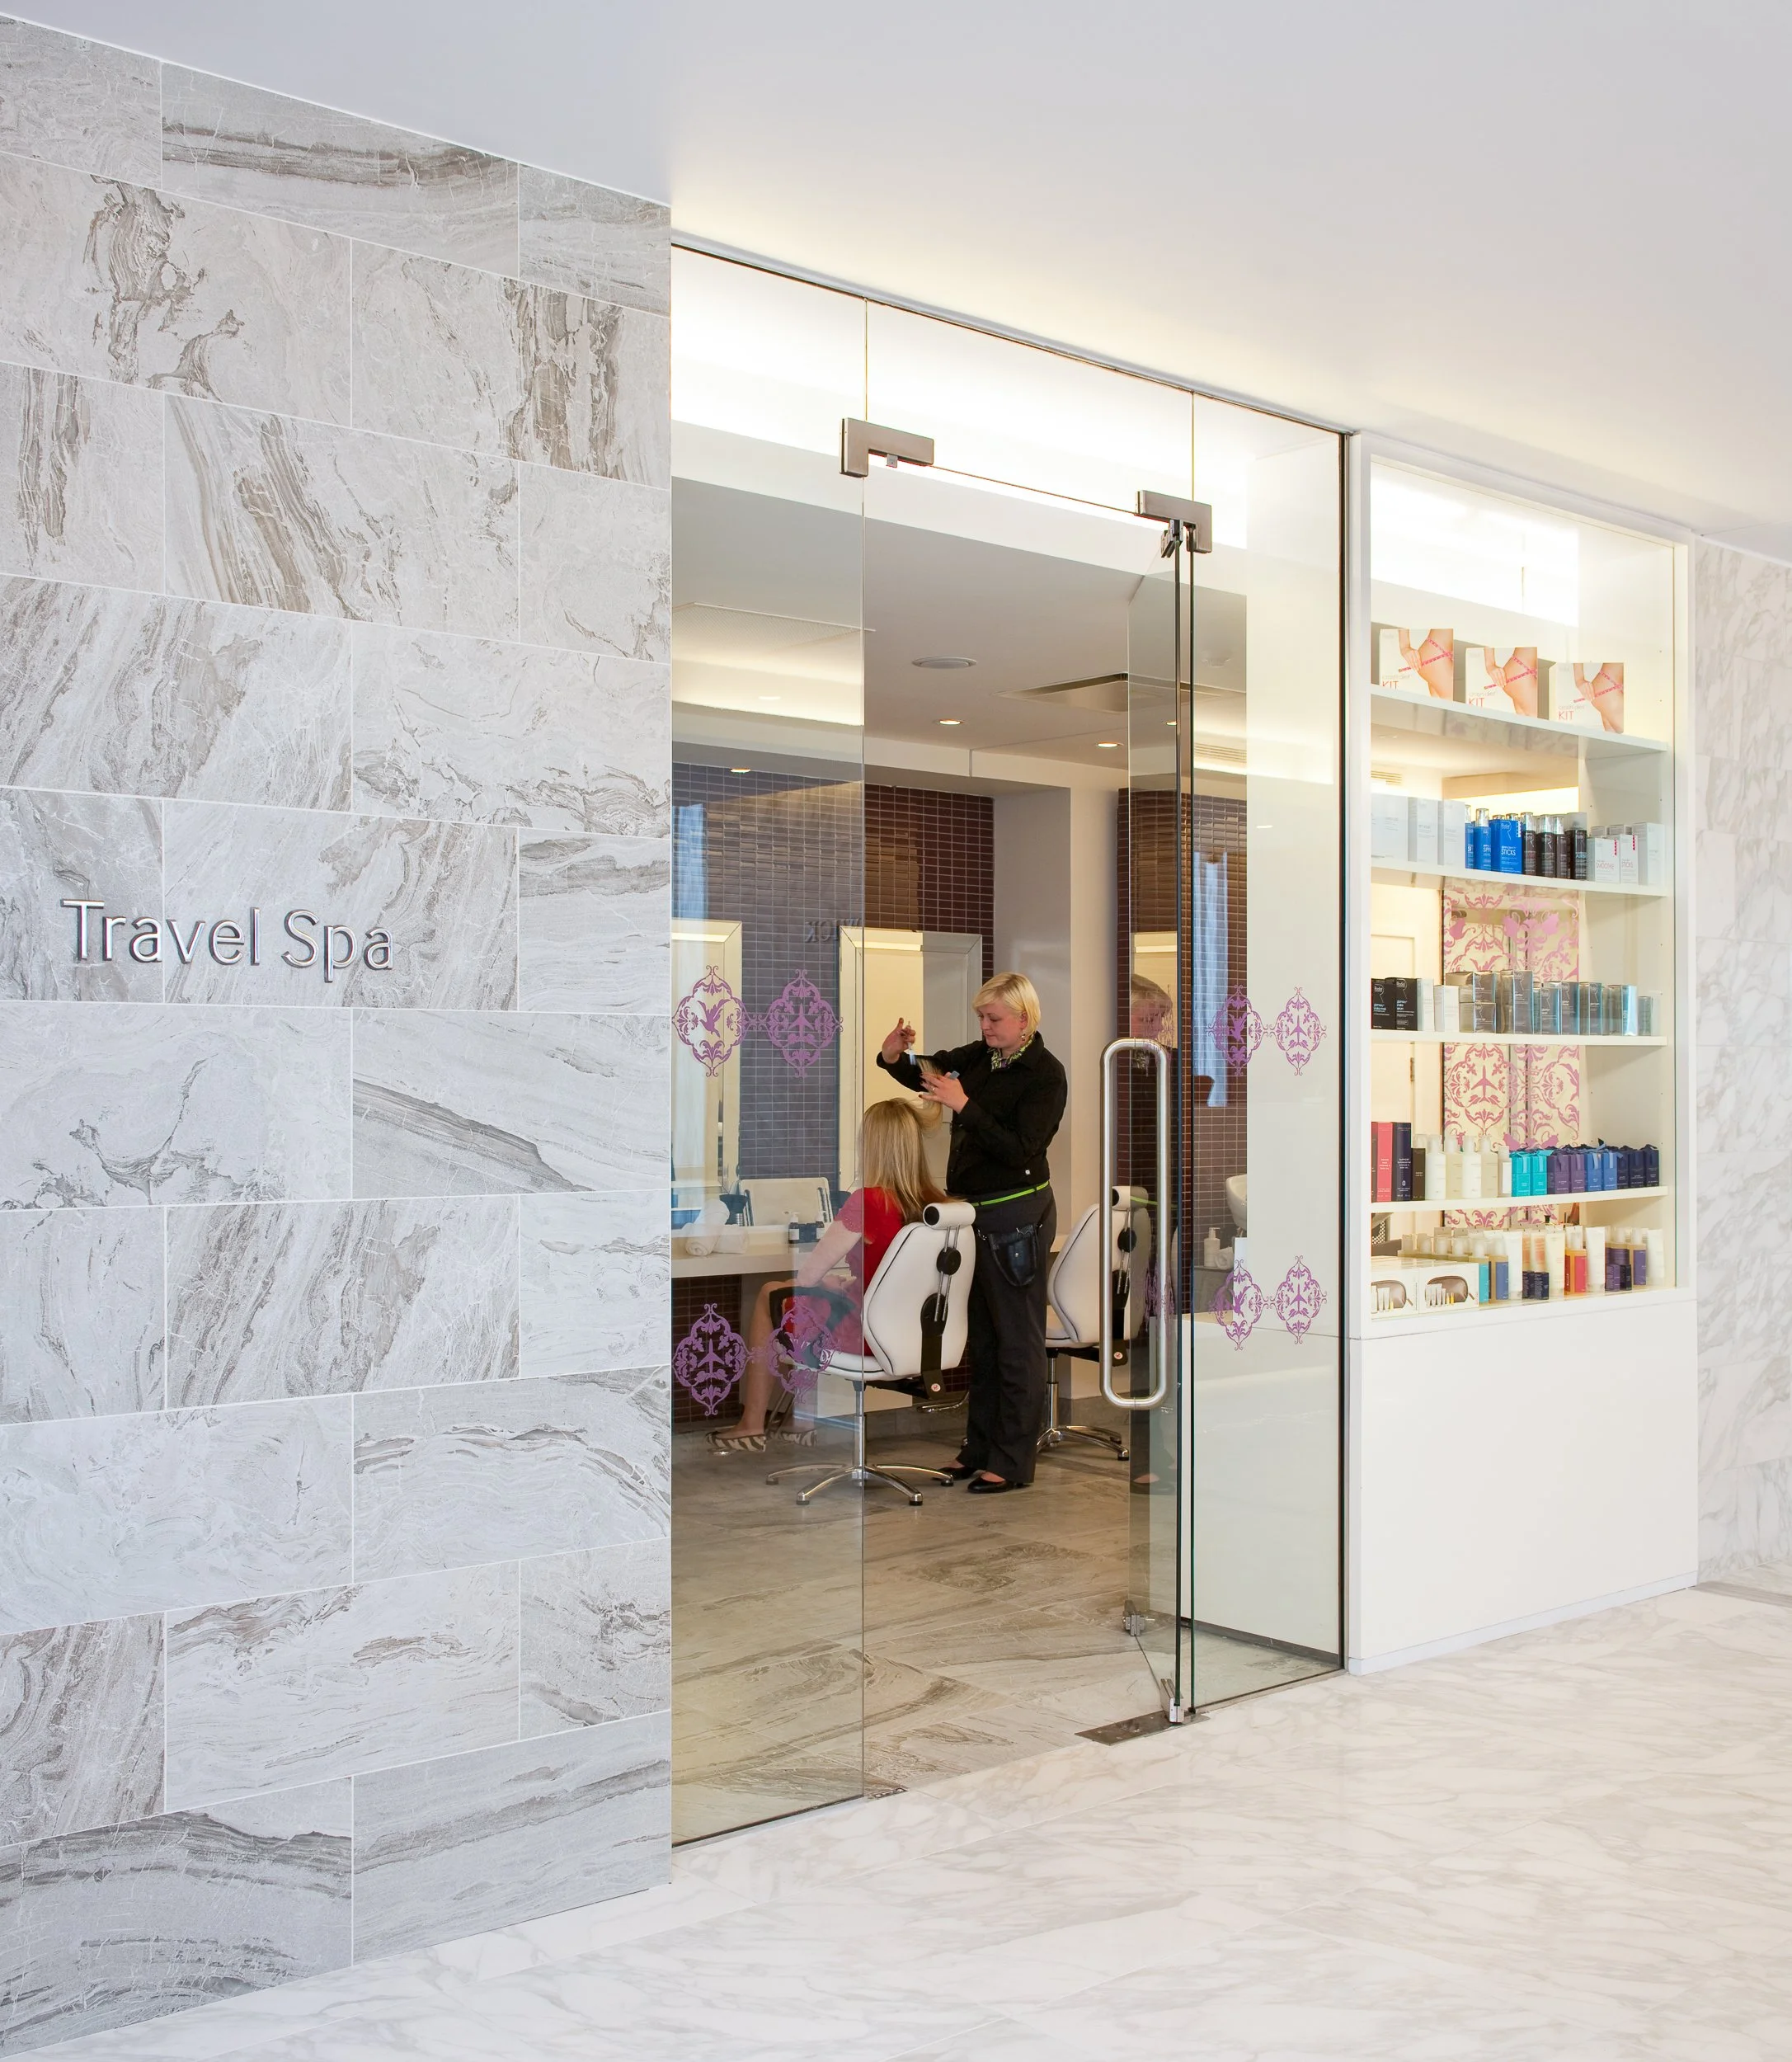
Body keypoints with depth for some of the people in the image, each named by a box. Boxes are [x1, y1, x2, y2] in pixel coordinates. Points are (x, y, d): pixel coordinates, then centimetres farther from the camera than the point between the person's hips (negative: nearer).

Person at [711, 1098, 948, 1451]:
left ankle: (753, 1424, 28)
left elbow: (806, 1277, -14)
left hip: (867, 1338, -6)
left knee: (768, 1295, 18)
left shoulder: (867, 1201, -23)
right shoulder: (938, 1202, -6)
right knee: (832, 1287, 32)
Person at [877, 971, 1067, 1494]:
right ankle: (979, 1448, 24)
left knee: (1017, 1341, 0)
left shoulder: (1045, 1074, -14)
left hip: (1016, 1216, -8)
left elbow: (1019, 1152, -22)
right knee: (980, 1337, 14)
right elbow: (928, 1072, 18)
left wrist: (964, 1105, -27)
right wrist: (895, 1056, -4)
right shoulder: (981, 1056, 7)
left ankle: (1012, 1462, 8)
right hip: (975, 1210, 8)